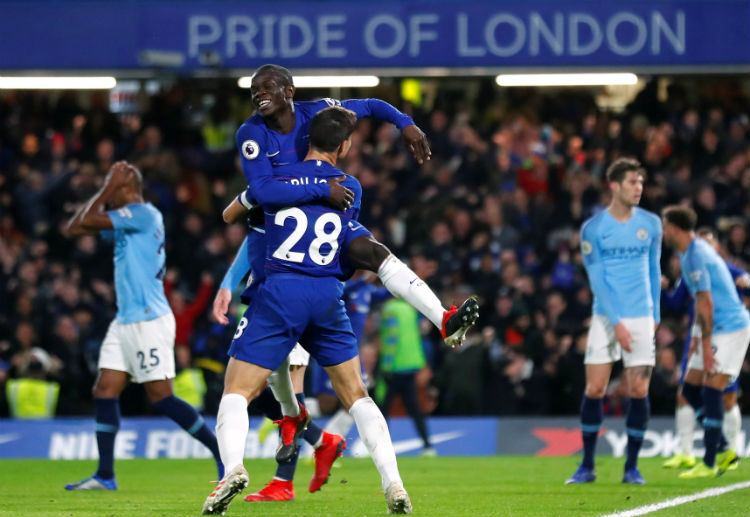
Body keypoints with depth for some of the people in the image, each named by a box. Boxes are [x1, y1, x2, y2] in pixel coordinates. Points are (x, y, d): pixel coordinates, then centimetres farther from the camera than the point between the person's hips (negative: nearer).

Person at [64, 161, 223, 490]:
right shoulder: (125, 222, 16)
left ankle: (223, 452, -2)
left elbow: (86, 221, -15)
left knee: (161, 398, -9)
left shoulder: (144, 213, -11)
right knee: (104, 392, 4)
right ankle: (105, 475, 5)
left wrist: (108, 188, -4)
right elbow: (75, 227, 17)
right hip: (126, 321, 10)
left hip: (148, 321, -10)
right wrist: (106, 193, 13)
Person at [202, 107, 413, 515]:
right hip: (328, 297, 2)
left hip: (279, 292, -2)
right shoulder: (351, 188, 10)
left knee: (237, 391, -1)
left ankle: (233, 467, -28)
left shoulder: (275, 180, 4)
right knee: (356, 396, 15)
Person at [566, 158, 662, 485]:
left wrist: (655, 315, 13)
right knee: (594, 390, -5)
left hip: (641, 318, 2)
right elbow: (597, 280, -6)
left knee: (638, 392, -3)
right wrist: (616, 323, -12)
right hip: (605, 319, -2)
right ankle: (587, 466, 6)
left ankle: (631, 467, 6)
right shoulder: (593, 229, -3)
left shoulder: (651, 224, 6)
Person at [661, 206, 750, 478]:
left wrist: (706, 344, -19)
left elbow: (706, 304, -20)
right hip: (716, 329, 10)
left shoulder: (696, 255, -18)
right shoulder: (694, 251, 15)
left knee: (711, 391, -13)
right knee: (691, 389, 10)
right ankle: (723, 450, 15)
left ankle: (709, 463, -12)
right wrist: (697, 337, 20)